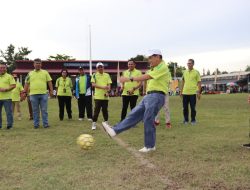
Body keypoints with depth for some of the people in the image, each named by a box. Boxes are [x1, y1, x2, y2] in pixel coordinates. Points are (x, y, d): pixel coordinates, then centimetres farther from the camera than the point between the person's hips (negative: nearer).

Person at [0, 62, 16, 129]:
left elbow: (13, 85, -6)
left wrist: (5, 89, -17)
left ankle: (9, 125, 6)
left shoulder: (9, 76, 2)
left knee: (9, 112, -2)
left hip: (7, 97, -4)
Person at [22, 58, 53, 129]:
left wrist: (51, 91, -4)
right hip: (33, 94, 1)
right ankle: (36, 124, 13)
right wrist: (25, 92, 4)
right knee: (35, 110, 6)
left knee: (44, 110, 2)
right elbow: (27, 83, 11)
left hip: (43, 94, -1)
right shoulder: (30, 73, 10)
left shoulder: (45, 72, 8)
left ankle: (45, 123, 8)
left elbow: (49, 82, 5)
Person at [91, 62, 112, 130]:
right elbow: (93, 84, -7)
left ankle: (106, 123, 20)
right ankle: (94, 124, 4)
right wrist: (102, 87, -18)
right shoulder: (95, 75, 3)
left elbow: (109, 85, 6)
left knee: (105, 110, 9)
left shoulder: (107, 75, 11)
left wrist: (107, 92, -12)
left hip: (105, 96, 3)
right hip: (98, 96, -2)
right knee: (96, 110, -3)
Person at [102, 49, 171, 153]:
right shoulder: (155, 68, 21)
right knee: (134, 114, 3)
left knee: (148, 120, -5)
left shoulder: (163, 67, -11)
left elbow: (147, 77, -21)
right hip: (149, 96, 9)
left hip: (156, 96, -9)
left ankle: (150, 146, 7)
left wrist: (130, 79, -25)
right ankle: (115, 130, 0)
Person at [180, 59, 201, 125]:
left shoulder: (196, 72, 0)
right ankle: (186, 120, 18)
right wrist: (181, 91, 13)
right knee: (185, 107, 7)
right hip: (185, 92, 4)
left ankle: (193, 120, 13)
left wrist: (199, 92, -8)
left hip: (193, 93, -4)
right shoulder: (185, 72, 12)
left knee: (193, 107, 1)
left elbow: (199, 83, -1)